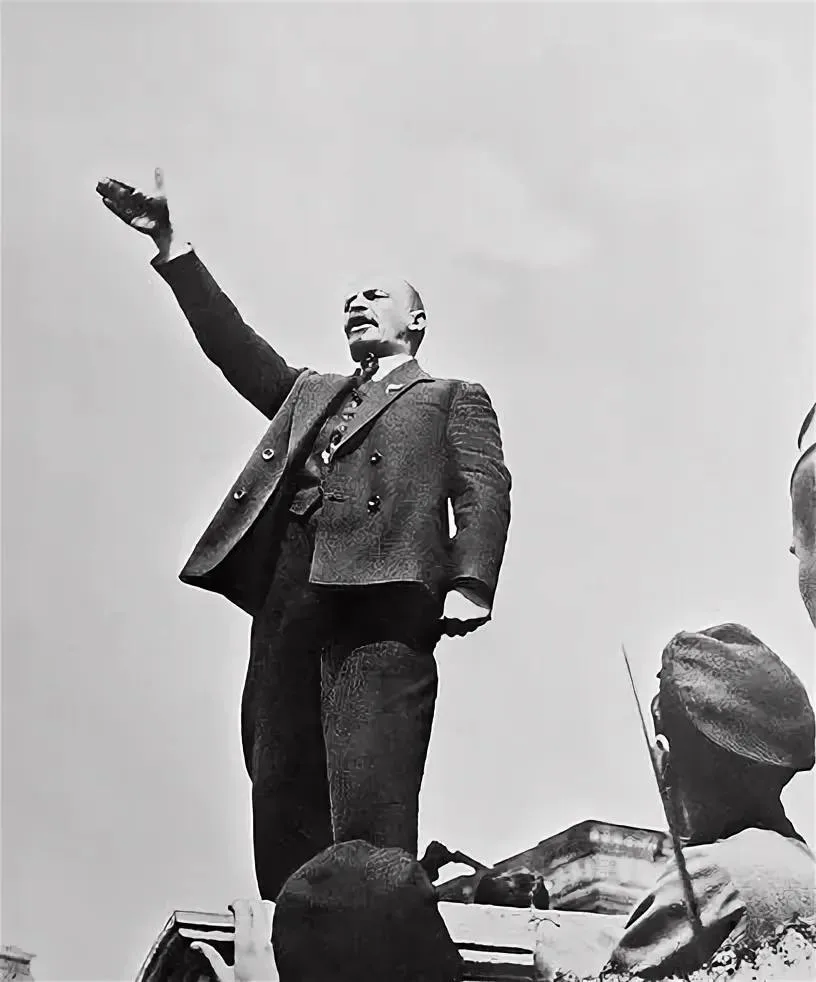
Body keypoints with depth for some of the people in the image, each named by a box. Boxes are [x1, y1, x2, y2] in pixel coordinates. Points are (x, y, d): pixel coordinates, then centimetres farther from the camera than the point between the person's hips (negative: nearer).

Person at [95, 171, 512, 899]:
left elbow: (484, 490, 6)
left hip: (381, 590, -5)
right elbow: (235, 344, 26)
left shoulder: (453, 397, 21)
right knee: (283, 789, -6)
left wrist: (469, 581, -12)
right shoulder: (309, 392, 37)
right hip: (286, 587, 5)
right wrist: (171, 248, 18)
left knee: (370, 794, -19)